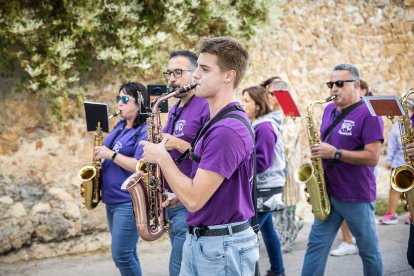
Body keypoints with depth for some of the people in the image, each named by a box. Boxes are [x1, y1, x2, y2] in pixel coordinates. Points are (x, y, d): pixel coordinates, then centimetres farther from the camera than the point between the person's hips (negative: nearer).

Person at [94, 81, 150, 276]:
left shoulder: (145, 132, -13)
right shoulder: (119, 127, 13)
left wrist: (110, 154, -20)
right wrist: (100, 156, 3)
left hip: (129, 202, -9)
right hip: (112, 199, 9)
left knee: (121, 255, -8)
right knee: (125, 253, 15)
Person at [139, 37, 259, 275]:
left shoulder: (227, 129, -22)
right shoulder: (218, 122, 11)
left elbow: (194, 199, -24)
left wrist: (162, 158, -13)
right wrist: (178, 196, 7)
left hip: (223, 246, -10)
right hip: (199, 239, 10)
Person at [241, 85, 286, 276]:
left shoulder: (264, 128, -18)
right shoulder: (254, 125, 12)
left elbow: (262, 162, -23)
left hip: (265, 189, -10)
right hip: (261, 188, 10)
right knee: (266, 228, 17)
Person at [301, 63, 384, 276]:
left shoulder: (369, 114, -13)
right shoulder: (329, 110, 10)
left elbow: (372, 157, -20)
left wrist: (334, 153, -24)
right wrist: (317, 150, 1)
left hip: (358, 196, -6)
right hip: (328, 192, 7)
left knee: (368, 250, 7)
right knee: (316, 245, 5)